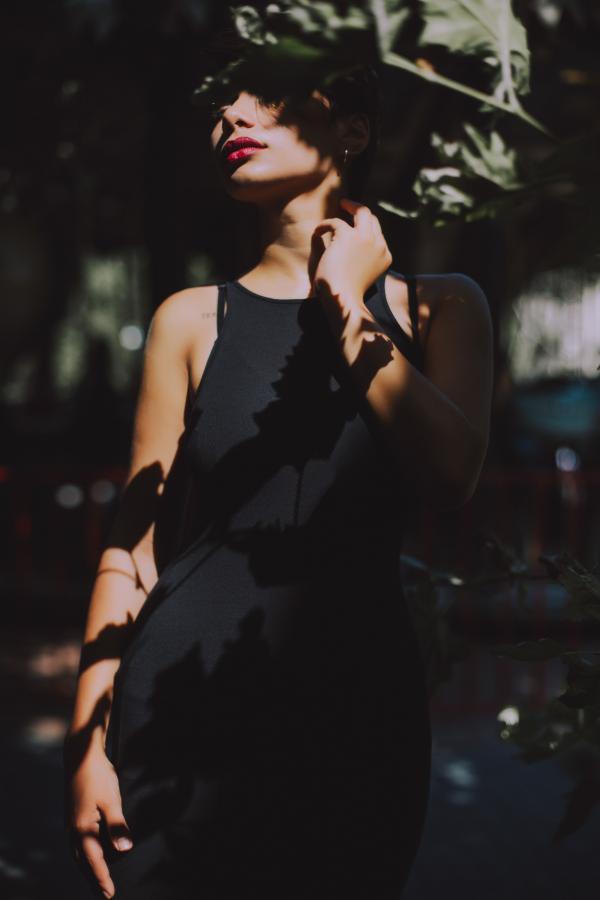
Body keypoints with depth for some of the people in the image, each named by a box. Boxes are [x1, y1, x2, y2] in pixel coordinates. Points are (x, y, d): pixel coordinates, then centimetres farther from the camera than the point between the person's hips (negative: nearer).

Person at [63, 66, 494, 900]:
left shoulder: (438, 304, 6)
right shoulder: (193, 320, 5)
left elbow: (452, 472, -12)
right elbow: (133, 544, 4)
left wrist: (346, 305, -7)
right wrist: (88, 741, -2)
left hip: (361, 701, 1)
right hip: (190, 700, 0)